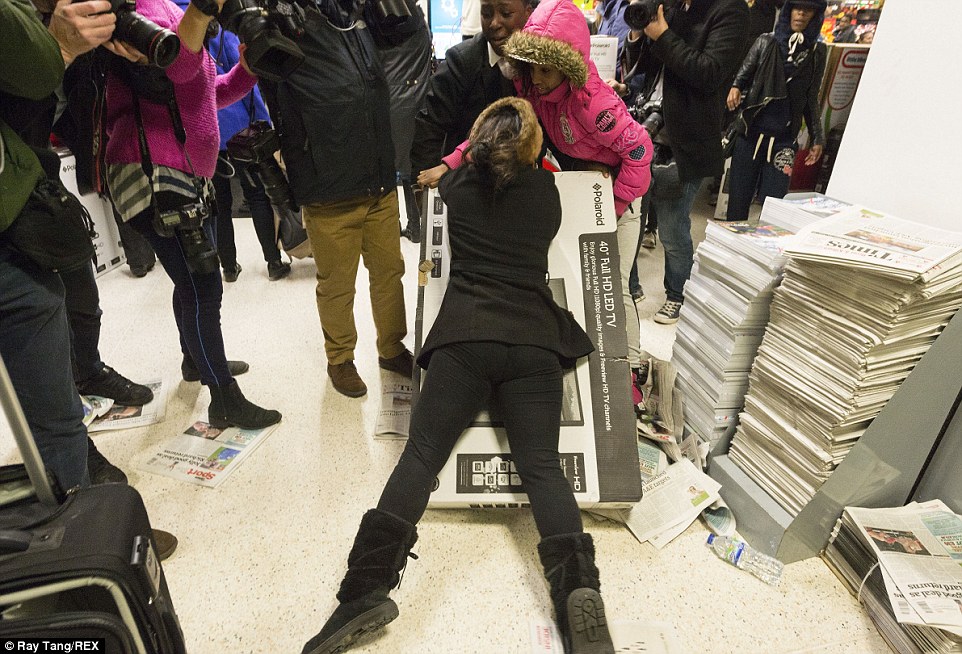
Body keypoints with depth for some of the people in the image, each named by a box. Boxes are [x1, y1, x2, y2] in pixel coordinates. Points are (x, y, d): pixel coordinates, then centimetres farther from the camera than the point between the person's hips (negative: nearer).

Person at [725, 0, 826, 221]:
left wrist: (817, 138, 14)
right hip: (750, 133, 0)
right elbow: (743, 74, 8)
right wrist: (735, 87, -16)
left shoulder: (817, 52, 9)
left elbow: (811, 100, 14)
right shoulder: (766, 42, 6)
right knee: (738, 201, 1)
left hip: (784, 140, 1)